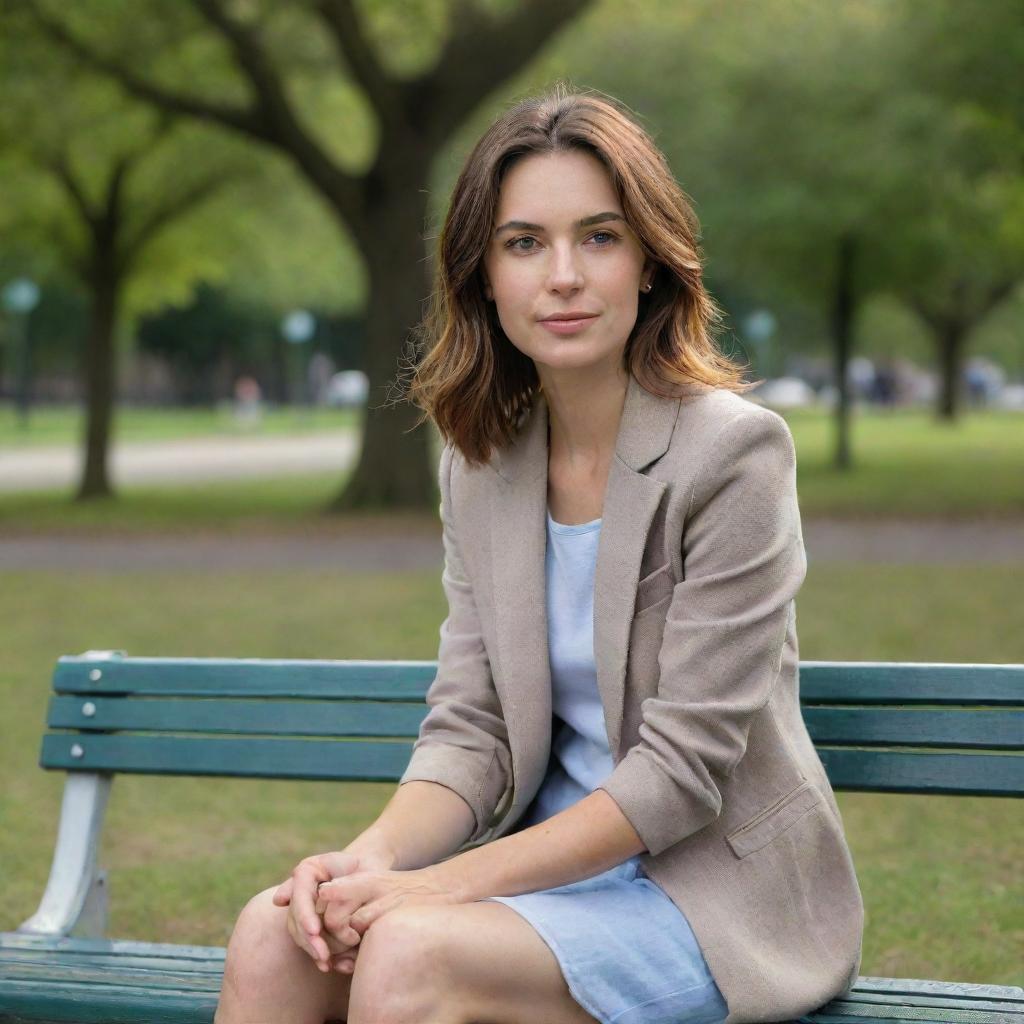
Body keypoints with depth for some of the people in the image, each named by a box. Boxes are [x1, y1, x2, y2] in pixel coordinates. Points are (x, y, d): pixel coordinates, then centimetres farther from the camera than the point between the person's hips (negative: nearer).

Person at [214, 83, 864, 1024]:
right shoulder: (480, 462, 5)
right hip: (554, 860, 5)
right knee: (273, 935, -19)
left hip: (718, 884, -5)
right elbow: (469, 728, 3)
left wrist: (435, 889, -21)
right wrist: (374, 857, -19)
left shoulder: (732, 451, -14)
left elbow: (681, 768, -17)